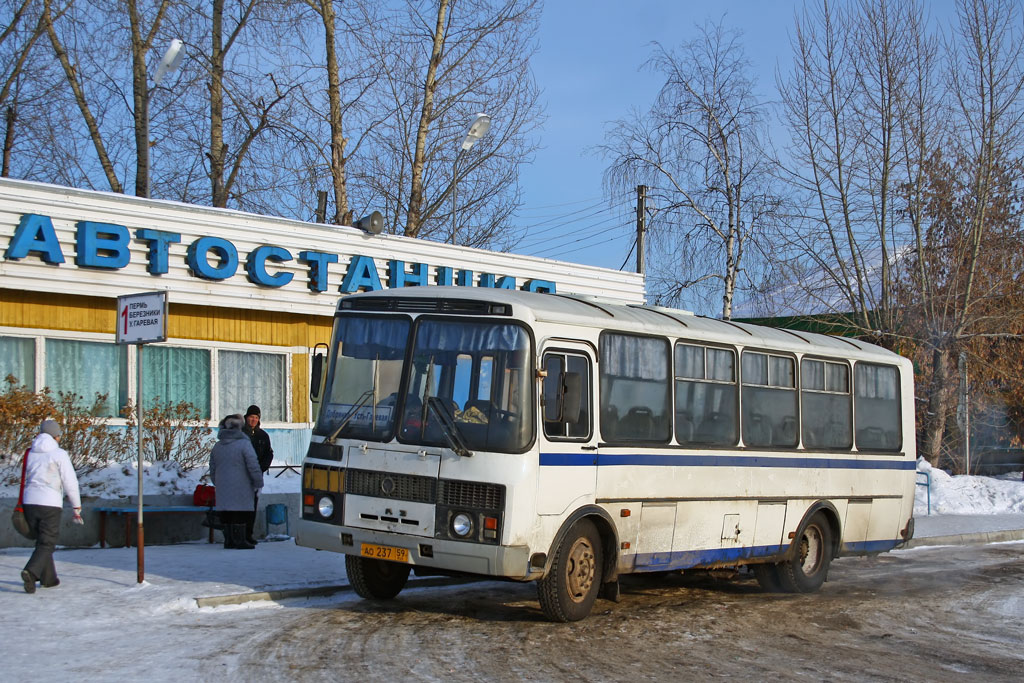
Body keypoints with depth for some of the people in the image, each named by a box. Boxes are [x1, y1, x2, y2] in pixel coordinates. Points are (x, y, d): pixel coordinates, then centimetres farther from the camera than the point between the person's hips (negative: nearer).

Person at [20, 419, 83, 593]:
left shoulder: (30, 453, 10)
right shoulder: (59, 454, -5)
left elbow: (26, 479, 13)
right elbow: (70, 483, -6)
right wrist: (77, 507, 1)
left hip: (29, 502, 5)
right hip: (50, 504, -5)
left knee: (43, 541, 20)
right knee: (46, 544, -1)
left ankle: (49, 578, 24)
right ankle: (31, 572, -24)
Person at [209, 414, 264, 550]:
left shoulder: (217, 446, 11)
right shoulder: (244, 443, -10)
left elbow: (212, 470, 16)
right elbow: (253, 466, -12)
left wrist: (217, 483, 26)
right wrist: (258, 483, -5)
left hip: (222, 487, 6)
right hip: (240, 487, -6)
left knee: (226, 516, 11)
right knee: (240, 513, -3)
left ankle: (228, 540, 15)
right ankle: (239, 540, -3)